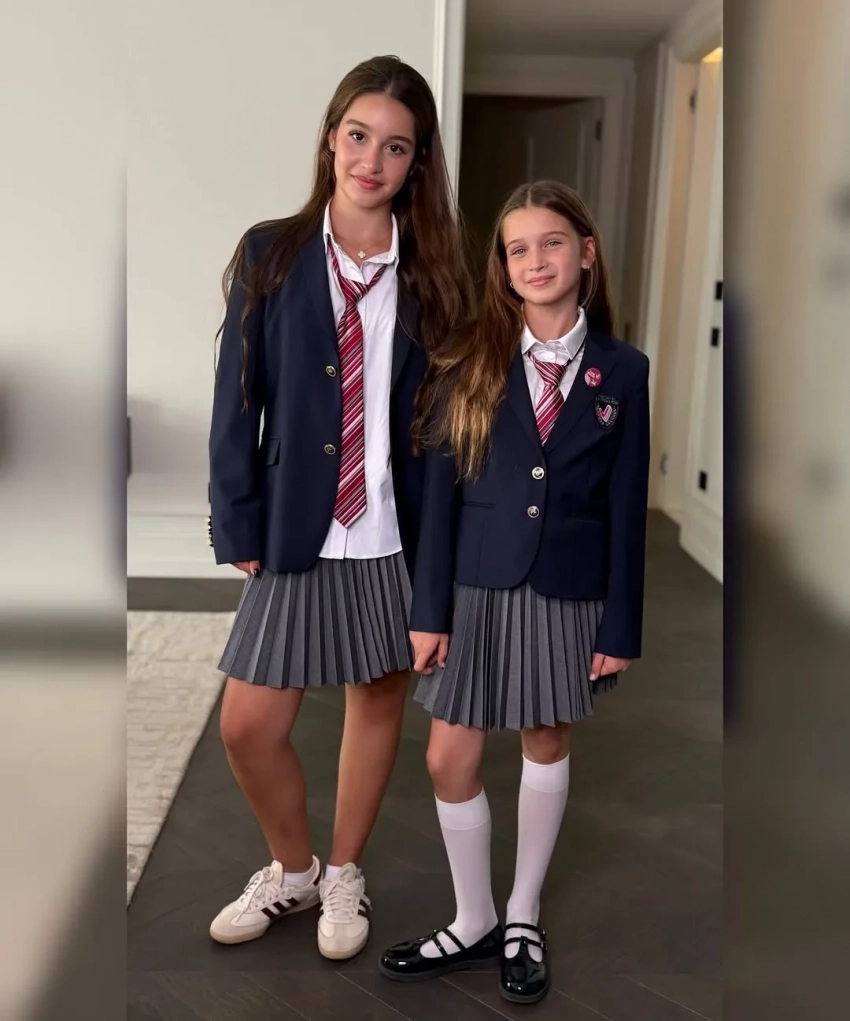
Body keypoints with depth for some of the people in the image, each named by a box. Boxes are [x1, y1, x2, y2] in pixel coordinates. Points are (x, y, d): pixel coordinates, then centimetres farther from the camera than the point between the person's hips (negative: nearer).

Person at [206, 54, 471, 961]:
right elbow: (236, 401, -2)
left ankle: (345, 875, 38)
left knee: (379, 698, 13)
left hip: (399, 531, 1)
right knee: (247, 726, 3)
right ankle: (292, 870, 33)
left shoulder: (431, 274, 0)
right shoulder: (270, 255, -1)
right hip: (297, 527, 0)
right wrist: (239, 527, -7)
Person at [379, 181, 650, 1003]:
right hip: (478, 587, 1)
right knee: (450, 761, 4)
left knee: (547, 748, 14)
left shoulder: (624, 371, -3)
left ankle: (523, 921, 34)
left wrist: (621, 628, -4)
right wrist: (428, 609, -6)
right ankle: (474, 923, 28)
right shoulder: (471, 361, -2)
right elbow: (441, 491, -3)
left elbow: (627, 509, -3)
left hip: (572, 592, 0)